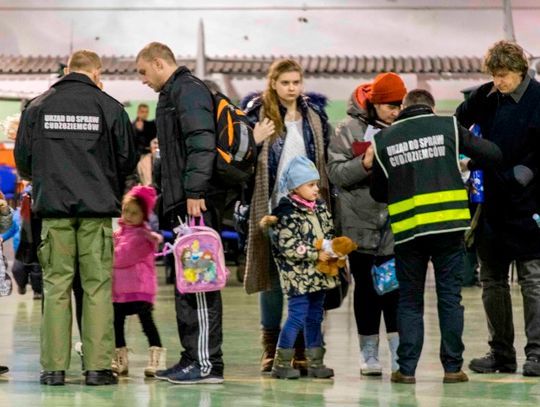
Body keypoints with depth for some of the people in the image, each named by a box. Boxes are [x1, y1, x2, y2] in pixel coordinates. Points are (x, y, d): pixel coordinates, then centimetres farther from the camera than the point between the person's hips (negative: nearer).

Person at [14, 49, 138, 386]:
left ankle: (54, 367, 1)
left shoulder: (38, 107, 5)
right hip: (97, 208, -1)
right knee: (98, 287, 1)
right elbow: (128, 159, 4)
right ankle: (98, 367, -2)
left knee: (56, 286, 4)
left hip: (53, 207, 1)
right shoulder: (109, 107, 1)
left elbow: (22, 160, 8)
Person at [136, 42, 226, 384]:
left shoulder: (189, 90, -7)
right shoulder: (173, 94, 25)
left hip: (196, 202, -11)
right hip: (183, 203, 11)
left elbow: (202, 143, -19)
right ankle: (192, 358, 16)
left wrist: (195, 191, -25)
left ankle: (208, 363, -11)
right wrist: (170, 199, 23)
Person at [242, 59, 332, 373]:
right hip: (272, 206, -2)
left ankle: (303, 349, 9)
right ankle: (271, 347, 11)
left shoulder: (315, 114, 11)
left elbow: (327, 158, 15)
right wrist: (254, 141, -17)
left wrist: (327, 203, 7)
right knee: (273, 276, 3)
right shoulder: (258, 112, 1)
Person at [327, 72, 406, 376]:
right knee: (366, 286, 5)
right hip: (361, 222, -1)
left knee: (396, 286, -3)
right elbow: (335, 173, -5)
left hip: (397, 222, 1)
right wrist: (364, 164, -19)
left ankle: (400, 353, 0)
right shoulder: (349, 130, 1)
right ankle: (370, 355, 13)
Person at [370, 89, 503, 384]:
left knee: (409, 301, 10)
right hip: (449, 227, -1)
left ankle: (407, 368, 5)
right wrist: (469, 165, 21)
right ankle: (452, 368, 7)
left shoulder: (383, 139, 8)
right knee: (450, 298, 6)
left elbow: (377, 192, 13)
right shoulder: (447, 126, 4)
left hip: (407, 230, 1)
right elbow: (493, 155, 2)